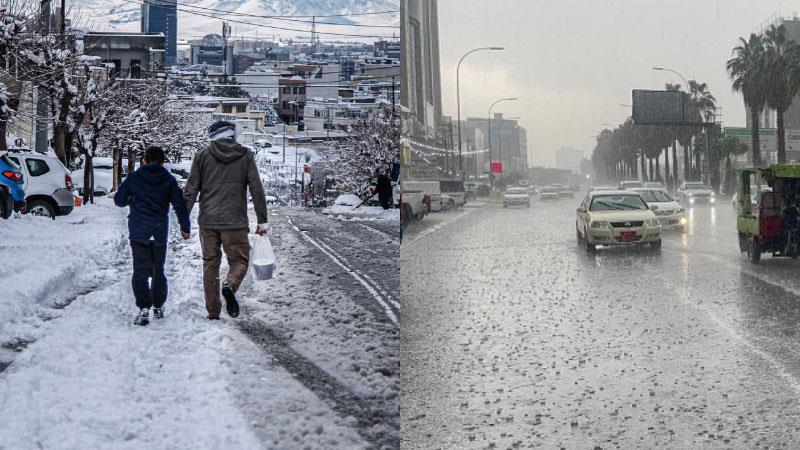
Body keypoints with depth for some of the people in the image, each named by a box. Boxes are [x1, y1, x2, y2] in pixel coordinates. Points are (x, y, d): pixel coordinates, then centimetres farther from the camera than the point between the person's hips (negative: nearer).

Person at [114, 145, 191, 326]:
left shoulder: (134, 177, 2)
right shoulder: (169, 179, 3)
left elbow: (119, 200, 8)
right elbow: (180, 204, -1)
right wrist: (185, 227, 8)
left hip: (138, 231, -2)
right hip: (160, 232, 2)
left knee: (141, 270, -4)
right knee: (158, 270, 17)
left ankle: (144, 308, -19)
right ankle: (158, 307, 25)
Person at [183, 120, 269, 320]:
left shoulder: (202, 156, 5)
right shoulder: (246, 155, 3)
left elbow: (191, 190, 2)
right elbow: (257, 190, 0)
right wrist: (262, 220, 4)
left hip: (208, 221, 2)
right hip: (235, 221, -2)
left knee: (210, 264, 10)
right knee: (239, 260, 8)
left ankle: (213, 312, 9)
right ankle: (230, 285, -23)